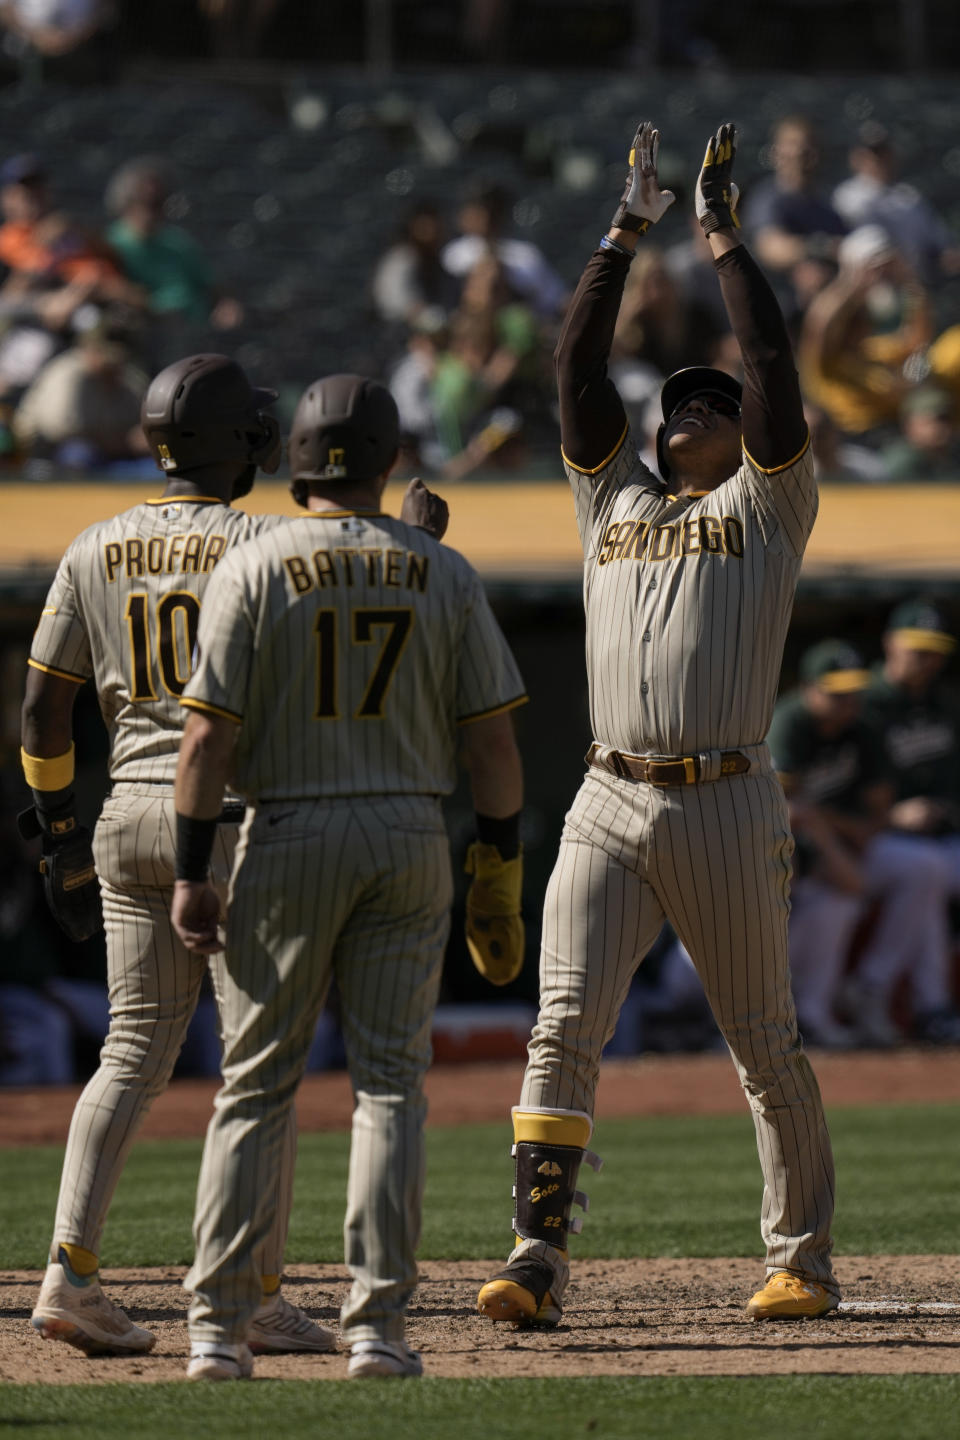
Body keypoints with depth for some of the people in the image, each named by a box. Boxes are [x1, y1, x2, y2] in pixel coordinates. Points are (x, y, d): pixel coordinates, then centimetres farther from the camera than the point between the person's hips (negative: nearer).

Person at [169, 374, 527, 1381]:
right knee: (389, 1083, 4)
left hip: (287, 839, -1)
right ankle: (377, 1325, -4)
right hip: (408, 843, 1)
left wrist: (190, 874, -5)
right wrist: (500, 873, 8)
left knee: (255, 1086, 5)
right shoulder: (443, 574, 2)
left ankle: (218, 1326, 1)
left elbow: (208, 736, -9)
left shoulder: (254, 570, -5)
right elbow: (492, 738, 1)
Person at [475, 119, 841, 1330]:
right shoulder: (613, 500, 19)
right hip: (609, 808, 3)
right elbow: (576, 365, 14)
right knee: (564, 1022, -11)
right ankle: (538, 1257, -15)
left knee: (765, 1046, 5)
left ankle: (802, 1259, 16)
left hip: (727, 809, -3)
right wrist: (627, 233, 11)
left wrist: (723, 234, 3)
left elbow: (772, 359, -1)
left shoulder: (768, 505, 9)